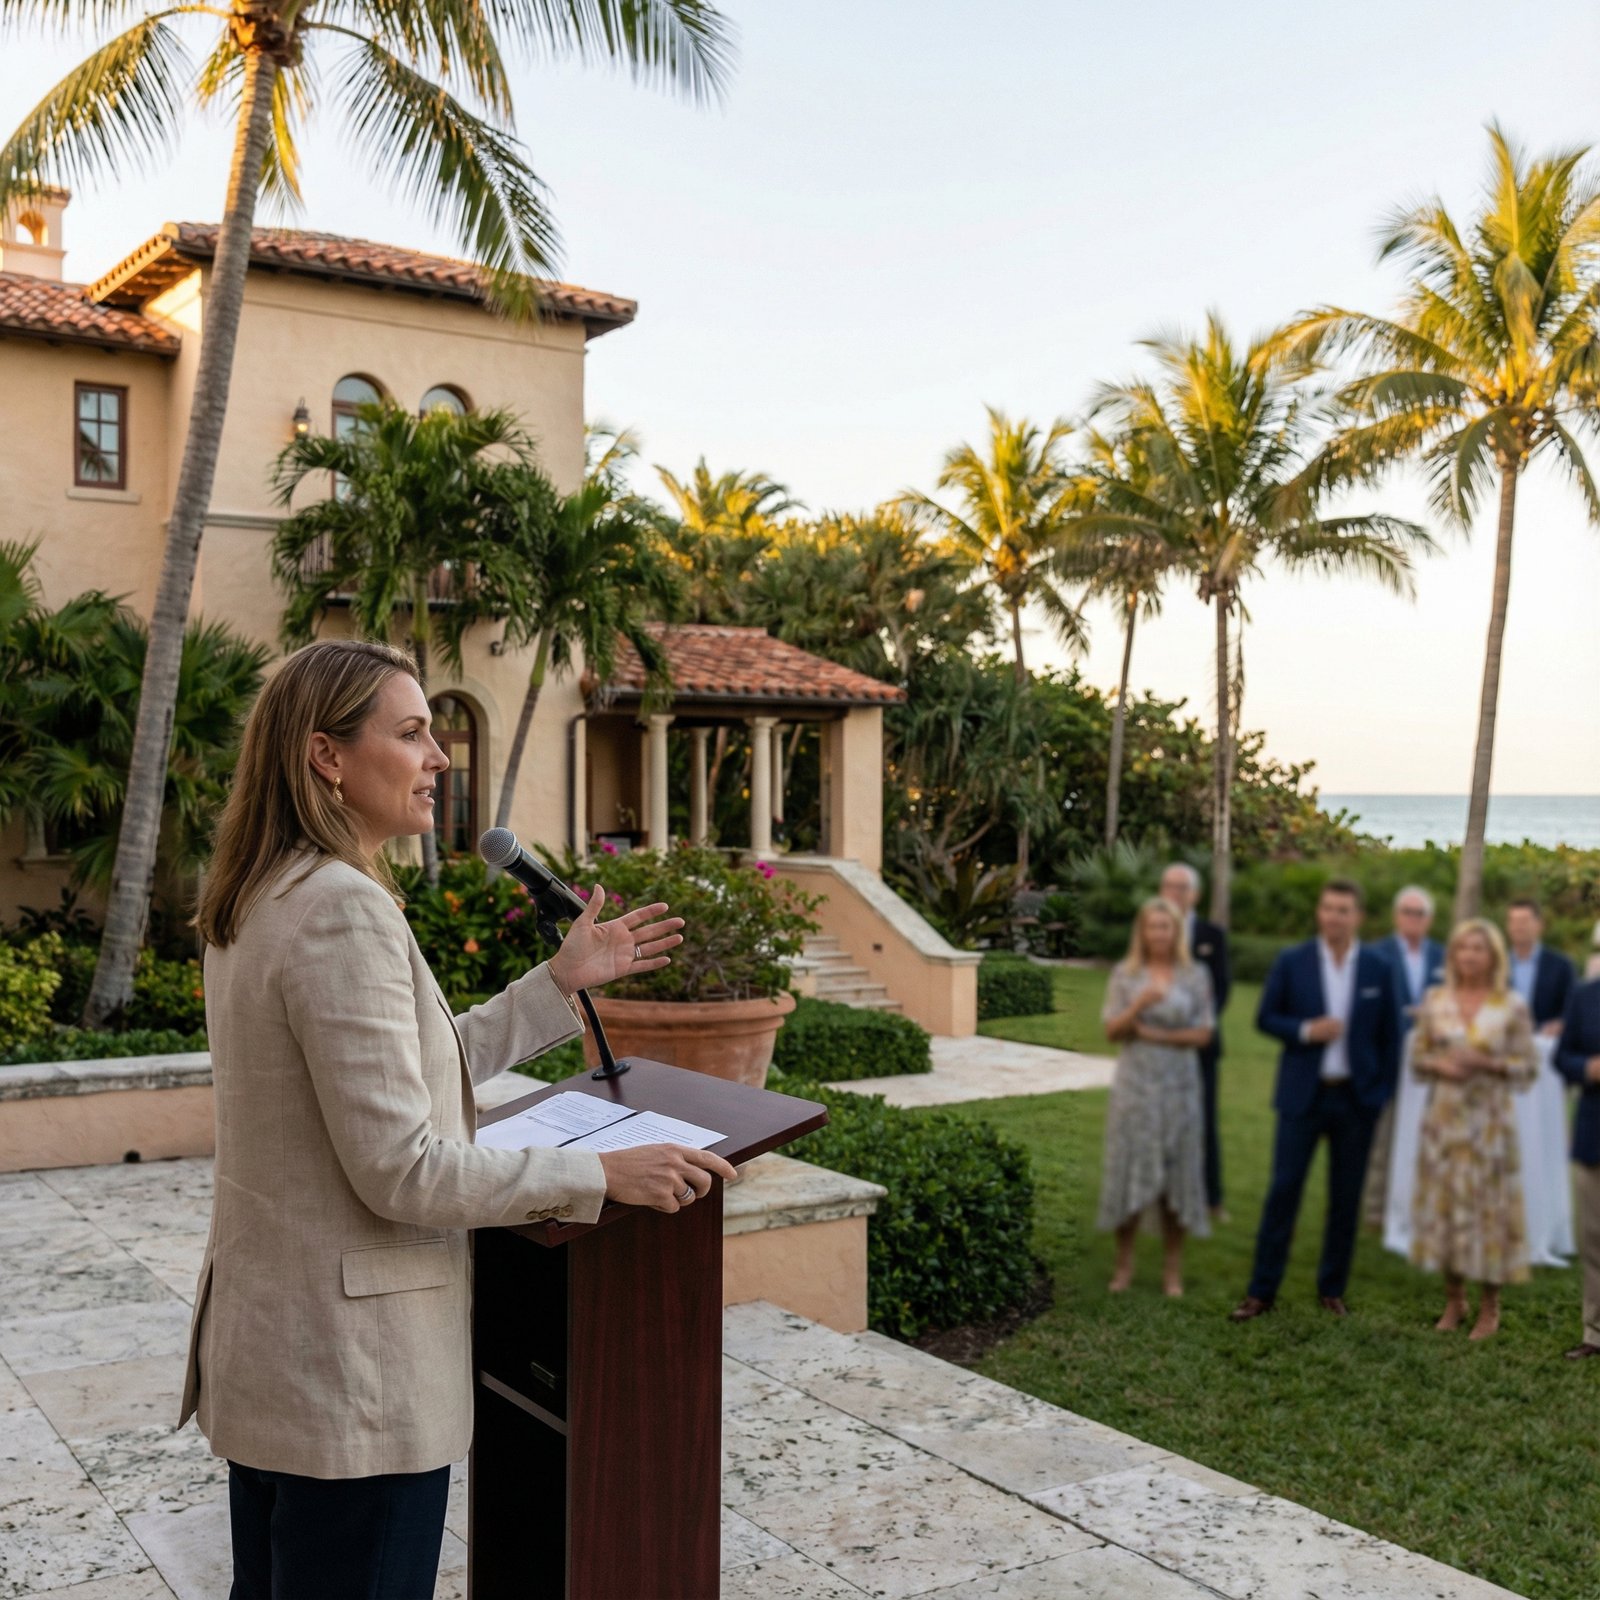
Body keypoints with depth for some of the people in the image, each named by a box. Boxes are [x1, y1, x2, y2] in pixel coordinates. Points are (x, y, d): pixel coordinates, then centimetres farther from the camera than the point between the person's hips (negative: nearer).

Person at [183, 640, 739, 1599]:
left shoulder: (267, 900, 9)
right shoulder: (343, 909, -22)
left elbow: (405, 1073, 12)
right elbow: (399, 1168, -24)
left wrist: (564, 983, 12)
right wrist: (603, 1175, -17)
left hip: (266, 1341, 10)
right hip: (348, 1370, -10)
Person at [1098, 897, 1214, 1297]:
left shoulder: (1196, 976, 4)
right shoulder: (1124, 975, 4)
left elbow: (1203, 1033, 1)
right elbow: (1112, 1032, 0)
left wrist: (1158, 1035, -11)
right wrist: (1139, 1005, -17)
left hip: (1179, 1085, 0)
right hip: (1134, 1084, 0)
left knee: (1177, 1174, 3)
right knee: (1128, 1172, 0)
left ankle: (1173, 1270, 12)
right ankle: (1124, 1264, 12)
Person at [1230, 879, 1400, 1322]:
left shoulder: (1379, 969, 2)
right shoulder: (1292, 962, -1)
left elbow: (1389, 1035, 6)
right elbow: (1266, 1018, 2)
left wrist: (1383, 1091, 1)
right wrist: (1305, 1031, -16)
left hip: (1357, 1098, 1)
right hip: (1302, 1096, -1)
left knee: (1346, 1198, 7)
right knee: (1283, 1190, -2)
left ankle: (1332, 1289, 20)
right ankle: (1262, 1290, 6)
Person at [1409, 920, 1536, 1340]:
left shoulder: (1513, 1006, -4)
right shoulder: (1435, 1000, 4)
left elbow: (1527, 1068, -2)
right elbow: (1417, 1057, 9)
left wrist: (1488, 1063, -18)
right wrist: (1439, 1065, -12)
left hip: (1490, 1121, -3)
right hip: (1444, 1118, 3)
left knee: (1488, 1206, 1)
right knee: (1443, 1202, 7)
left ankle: (1490, 1309, 16)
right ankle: (1453, 1301, 23)